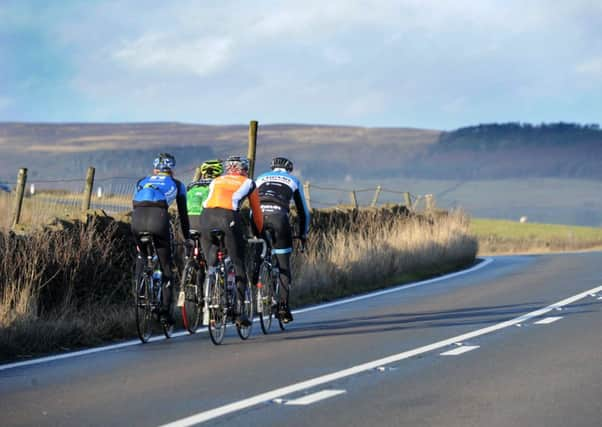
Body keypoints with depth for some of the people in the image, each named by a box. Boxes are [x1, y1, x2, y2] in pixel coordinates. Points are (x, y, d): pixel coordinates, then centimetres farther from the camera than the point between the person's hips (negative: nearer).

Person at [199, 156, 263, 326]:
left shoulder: (216, 181, 30)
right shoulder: (248, 183, 23)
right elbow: (256, 212, 27)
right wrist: (260, 233, 40)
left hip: (206, 217, 3)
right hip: (228, 218, -3)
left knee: (211, 265, 13)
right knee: (238, 265, 5)